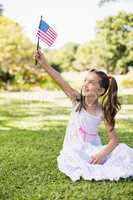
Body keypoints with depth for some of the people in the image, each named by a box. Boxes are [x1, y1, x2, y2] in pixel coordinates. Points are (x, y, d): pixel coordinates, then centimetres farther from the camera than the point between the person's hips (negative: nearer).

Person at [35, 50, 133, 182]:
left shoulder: (103, 111, -8)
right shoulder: (77, 100, -7)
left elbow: (114, 140, -8)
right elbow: (60, 81, -23)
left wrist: (102, 153, -26)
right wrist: (44, 64, -35)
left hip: (93, 149, 1)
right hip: (74, 150, 0)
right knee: (68, 159, -35)